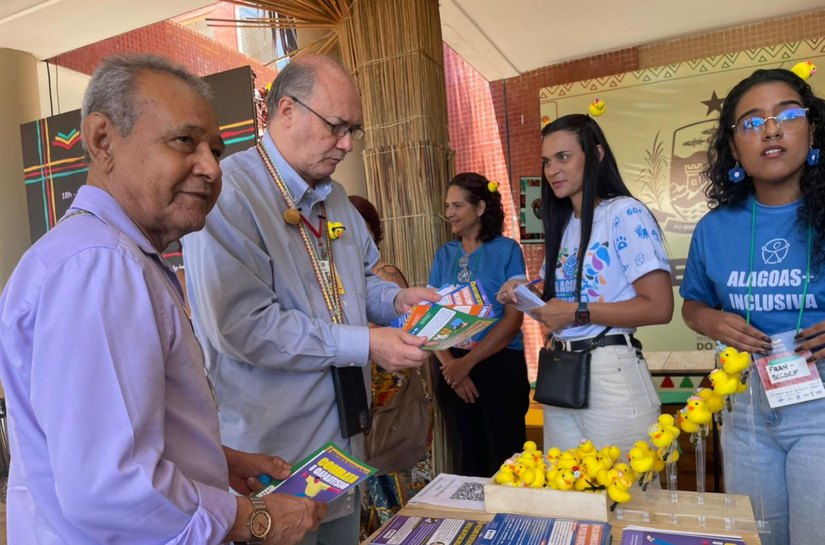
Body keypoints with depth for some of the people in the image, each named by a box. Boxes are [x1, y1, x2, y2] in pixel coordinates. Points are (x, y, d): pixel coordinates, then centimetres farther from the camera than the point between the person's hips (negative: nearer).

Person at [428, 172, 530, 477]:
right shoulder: (444, 254, 8)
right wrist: (449, 364, -10)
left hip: (499, 364, -4)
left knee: (504, 456, 2)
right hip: (452, 367, 4)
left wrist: (468, 362, -16)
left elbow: (513, 317, -10)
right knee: (467, 455, 13)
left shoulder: (506, 249, -4)